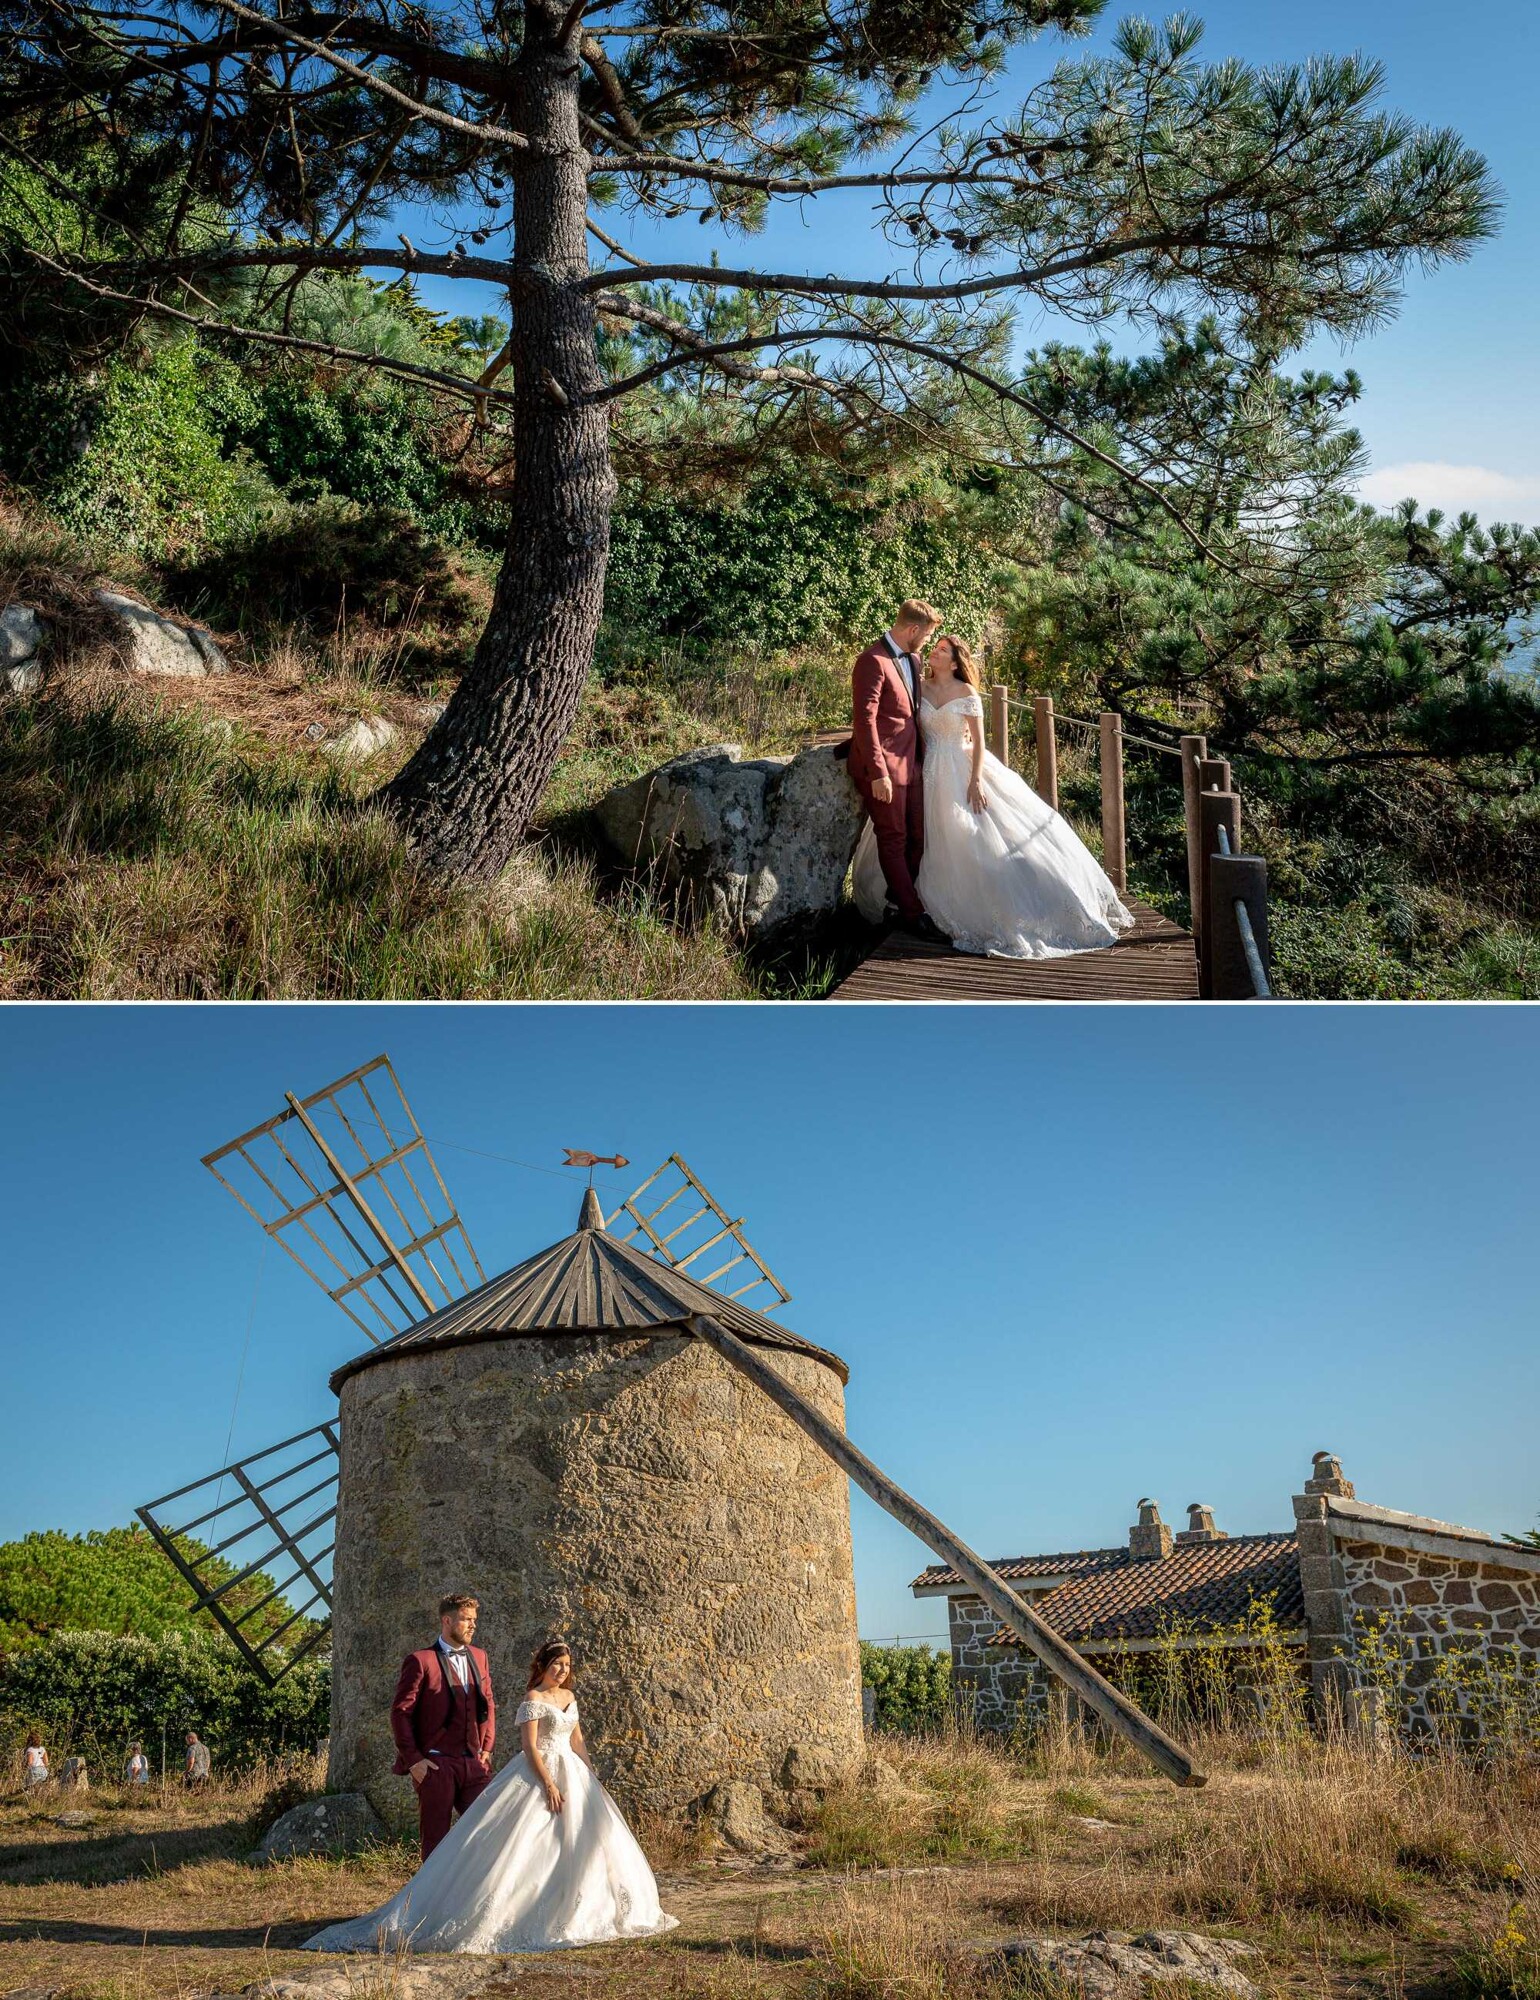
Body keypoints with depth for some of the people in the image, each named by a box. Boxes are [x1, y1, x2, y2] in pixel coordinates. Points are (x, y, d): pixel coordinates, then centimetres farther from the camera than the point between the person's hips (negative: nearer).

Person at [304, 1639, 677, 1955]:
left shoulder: (568, 1696, 12)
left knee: (581, 1841, 8)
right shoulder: (533, 1698, -11)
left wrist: (594, 1779, 13)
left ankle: (566, 1909, 20)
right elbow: (530, 1746, -17)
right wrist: (549, 1785, -23)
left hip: (571, 1774, 8)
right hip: (538, 1776, -8)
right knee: (522, 1845, -11)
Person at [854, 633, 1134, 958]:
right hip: (931, 772, 4)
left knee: (976, 840, -5)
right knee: (935, 842, 7)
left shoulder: (967, 693, -8)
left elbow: (978, 740, -9)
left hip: (962, 769, -4)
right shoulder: (920, 688, 3)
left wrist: (976, 780, -17)